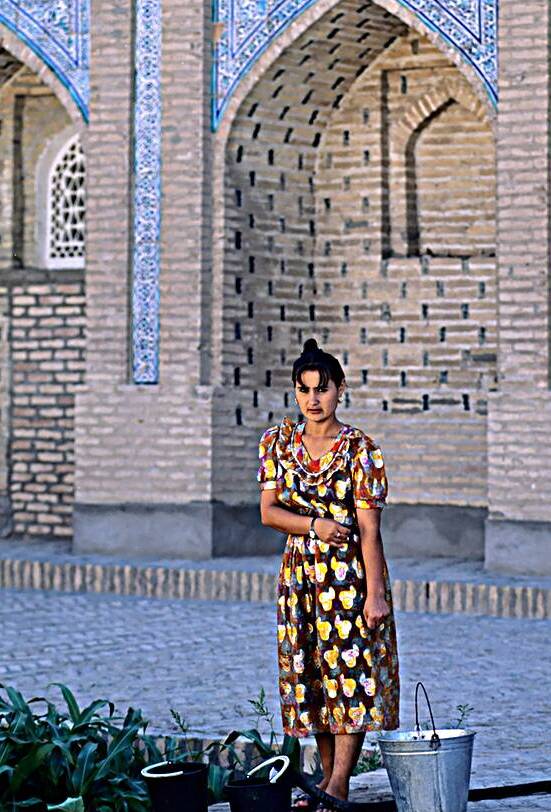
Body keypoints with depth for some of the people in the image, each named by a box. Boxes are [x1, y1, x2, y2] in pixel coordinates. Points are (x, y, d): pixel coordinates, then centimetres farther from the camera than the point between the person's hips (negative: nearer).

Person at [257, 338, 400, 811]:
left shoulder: (360, 450, -9)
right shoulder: (278, 442, 4)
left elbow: (369, 529, -12)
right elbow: (268, 510, 0)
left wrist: (375, 594, -16)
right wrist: (316, 525, -16)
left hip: (350, 574, -5)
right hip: (300, 573, 5)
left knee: (351, 672, -8)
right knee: (311, 676, 8)